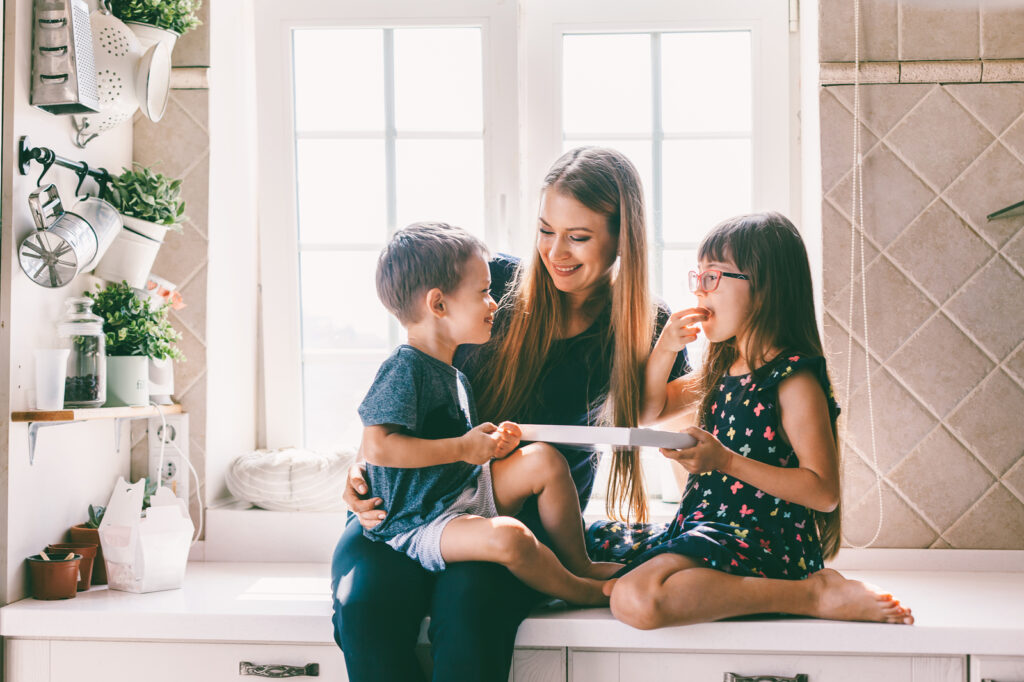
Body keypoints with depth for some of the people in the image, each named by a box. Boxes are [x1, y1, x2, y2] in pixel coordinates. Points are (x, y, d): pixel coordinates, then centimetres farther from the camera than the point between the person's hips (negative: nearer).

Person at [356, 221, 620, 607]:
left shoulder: (453, 374, 12)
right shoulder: (406, 369, -19)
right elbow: (378, 447, -29)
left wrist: (491, 445, 1)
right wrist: (463, 448, -22)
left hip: (469, 494, 10)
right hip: (420, 525, -10)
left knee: (544, 459, -2)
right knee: (508, 537, -33)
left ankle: (580, 565, 7)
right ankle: (582, 592, -7)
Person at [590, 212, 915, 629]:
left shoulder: (793, 379, -13)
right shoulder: (721, 369, 14)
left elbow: (824, 492, -18)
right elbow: (648, 411, 25)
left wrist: (726, 461, -26)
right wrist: (664, 349, 6)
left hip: (761, 542, -9)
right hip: (700, 526, 9)